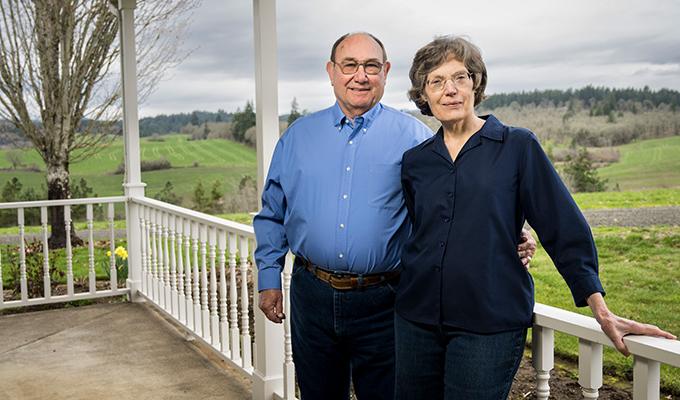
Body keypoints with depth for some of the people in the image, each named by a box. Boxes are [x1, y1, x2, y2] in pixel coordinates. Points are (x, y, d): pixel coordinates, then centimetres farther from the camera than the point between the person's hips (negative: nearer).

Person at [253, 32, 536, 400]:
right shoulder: (298, 136, 6)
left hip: (382, 302, -2)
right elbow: (272, 214, 12)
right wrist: (269, 279, 9)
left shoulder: (414, 137, -3)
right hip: (312, 297, 3)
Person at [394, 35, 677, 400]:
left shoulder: (517, 147, -4)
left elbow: (564, 229, -4)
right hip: (416, 319, 4)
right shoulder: (414, 161, 6)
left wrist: (601, 311, -6)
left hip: (490, 325, -4)